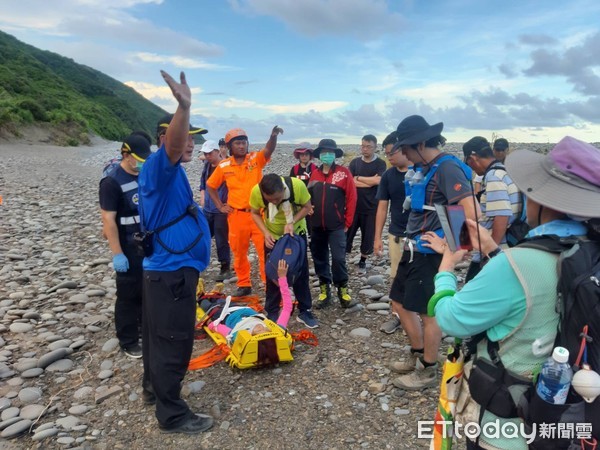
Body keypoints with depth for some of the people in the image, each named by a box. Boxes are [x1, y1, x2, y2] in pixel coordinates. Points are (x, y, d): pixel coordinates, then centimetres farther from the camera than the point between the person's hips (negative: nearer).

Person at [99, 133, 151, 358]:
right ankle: (128, 342, 18)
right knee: (129, 295, 4)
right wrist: (117, 254, -20)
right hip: (130, 249, -7)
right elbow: (108, 220, -18)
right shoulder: (112, 181, -15)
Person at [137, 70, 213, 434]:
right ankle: (172, 415, 12)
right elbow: (172, 146, -39)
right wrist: (184, 107, -53)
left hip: (168, 268, 10)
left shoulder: (170, 174, 16)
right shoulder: (159, 167, -15)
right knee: (174, 342, -1)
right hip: (172, 271, -10)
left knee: (159, 336, 21)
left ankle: (154, 389, 38)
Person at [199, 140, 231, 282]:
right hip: (207, 210, 7)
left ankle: (226, 269, 11)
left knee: (221, 240, 0)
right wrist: (202, 198, 7)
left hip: (221, 210, -7)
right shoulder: (207, 166, 11)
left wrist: (226, 204, -14)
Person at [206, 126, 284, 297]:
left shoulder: (256, 158, -3)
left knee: (265, 250, 0)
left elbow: (269, 150, -24)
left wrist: (273, 136, -44)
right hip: (236, 215, 2)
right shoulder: (223, 166, 1)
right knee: (239, 252, 13)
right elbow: (210, 186, 13)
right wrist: (220, 206, 5)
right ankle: (244, 285, 28)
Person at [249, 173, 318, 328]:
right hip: (272, 236, 0)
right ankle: (272, 313, 21)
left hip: (297, 233, 0)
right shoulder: (256, 191, -30)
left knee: (301, 272, 6)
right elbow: (255, 213, -11)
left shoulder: (297, 185, -34)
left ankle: (304, 311, 21)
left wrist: (292, 222, -31)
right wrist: (265, 233, -25)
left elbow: (307, 207, -16)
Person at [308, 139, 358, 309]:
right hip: (317, 226, 4)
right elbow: (308, 197, 11)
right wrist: (309, 219, 4)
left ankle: (343, 290, 11)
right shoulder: (314, 174, 7)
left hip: (336, 226, -4)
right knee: (319, 258, 10)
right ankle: (324, 290, 23)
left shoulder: (344, 173, -4)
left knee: (338, 258, -6)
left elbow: (351, 198, -4)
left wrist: (347, 222, -4)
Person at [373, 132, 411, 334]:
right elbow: (382, 207, 4)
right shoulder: (388, 176, 1)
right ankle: (396, 315, 22)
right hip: (396, 234, 3)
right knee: (397, 277, 9)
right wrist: (377, 237, 2)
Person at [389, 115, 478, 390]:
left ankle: (427, 371, 23)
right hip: (413, 250, 9)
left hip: (430, 253, -9)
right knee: (402, 303, 17)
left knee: (428, 312, 5)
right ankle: (417, 354, 37)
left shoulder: (447, 168, -17)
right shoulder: (423, 169, 11)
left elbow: (471, 211, -26)